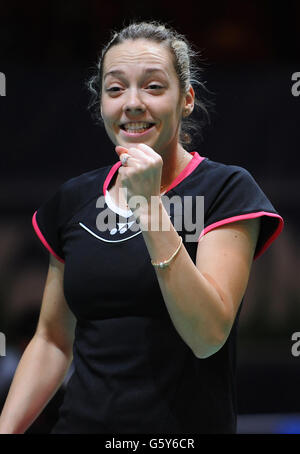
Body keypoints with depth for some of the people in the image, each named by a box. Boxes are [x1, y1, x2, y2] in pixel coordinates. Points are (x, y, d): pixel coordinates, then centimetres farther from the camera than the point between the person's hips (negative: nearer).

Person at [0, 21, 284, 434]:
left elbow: (209, 336, -19)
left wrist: (149, 207, -23)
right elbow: (53, 340, 11)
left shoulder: (227, 189, -8)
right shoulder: (72, 201, 6)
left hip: (187, 424, -4)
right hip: (82, 421, 4)